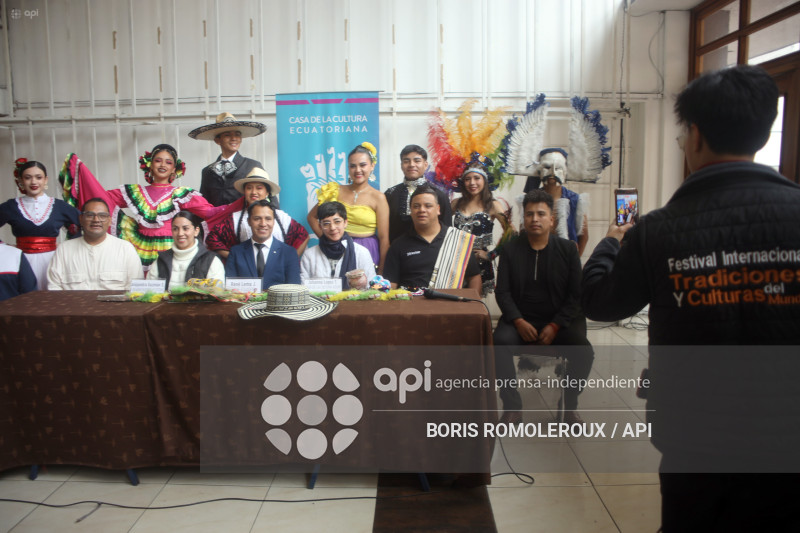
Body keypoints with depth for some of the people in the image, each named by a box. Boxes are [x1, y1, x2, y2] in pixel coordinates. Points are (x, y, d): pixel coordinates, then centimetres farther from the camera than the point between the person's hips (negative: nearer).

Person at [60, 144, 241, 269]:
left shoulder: (182, 194, 3)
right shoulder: (135, 192, 12)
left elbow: (210, 212, -7)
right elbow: (103, 197, 10)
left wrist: (241, 203, -19)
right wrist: (79, 166, 12)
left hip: (169, 251, -2)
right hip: (141, 251, 3)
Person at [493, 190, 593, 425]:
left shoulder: (567, 249, 5)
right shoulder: (511, 250, 7)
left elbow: (577, 295, 1)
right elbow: (503, 292, 2)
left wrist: (555, 326, -12)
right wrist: (518, 322, -15)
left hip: (560, 319, 0)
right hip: (521, 319, 0)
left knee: (583, 350, -27)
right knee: (500, 343, -30)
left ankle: (570, 405, -2)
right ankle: (512, 406, -12)